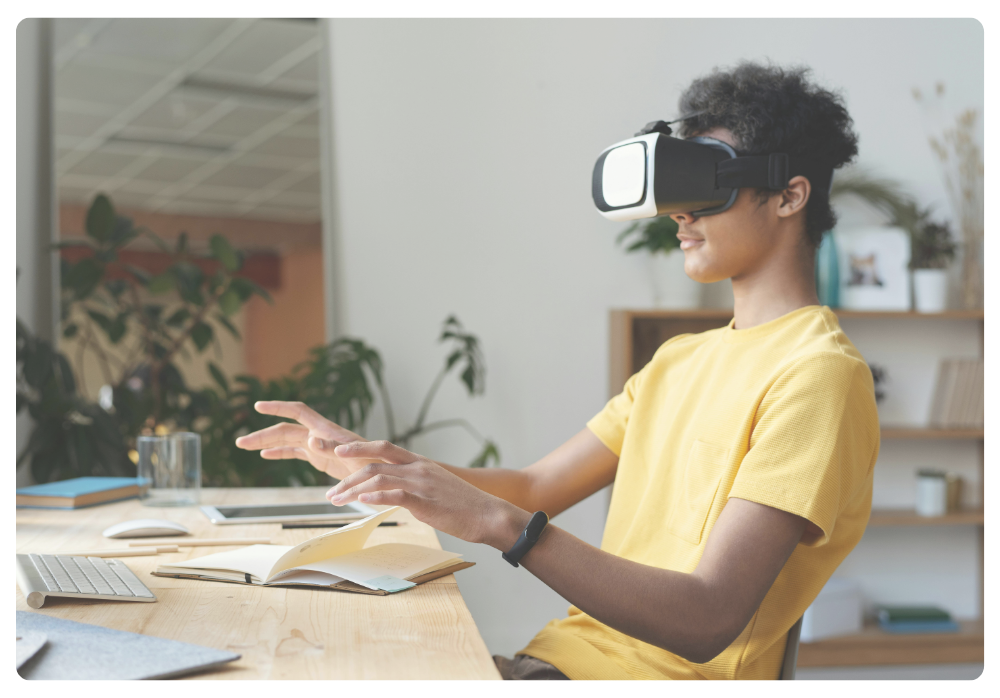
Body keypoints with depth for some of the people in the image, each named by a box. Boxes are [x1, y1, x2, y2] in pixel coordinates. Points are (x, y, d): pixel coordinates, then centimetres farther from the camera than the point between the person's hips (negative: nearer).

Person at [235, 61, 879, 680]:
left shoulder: (816, 373, -12)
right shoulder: (679, 359, 17)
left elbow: (706, 623, -22)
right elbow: (535, 489, 15)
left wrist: (494, 520, -29)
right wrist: (370, 460, 2)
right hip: (562, 656, 7)